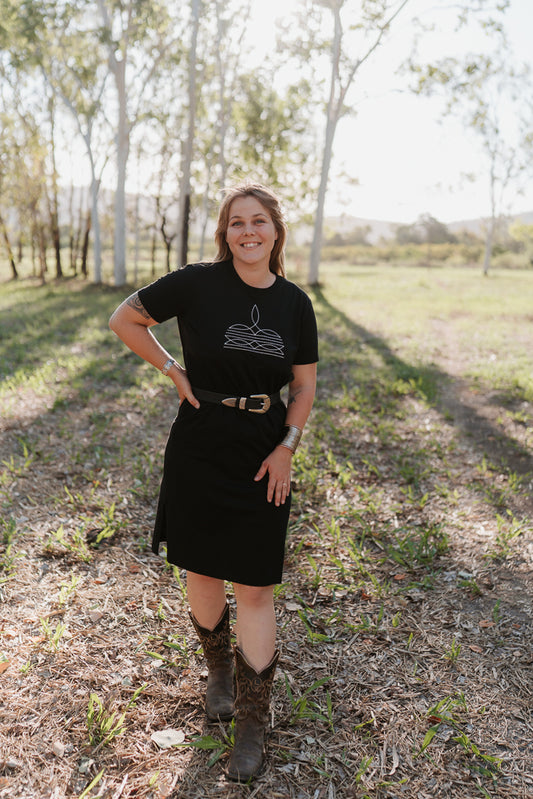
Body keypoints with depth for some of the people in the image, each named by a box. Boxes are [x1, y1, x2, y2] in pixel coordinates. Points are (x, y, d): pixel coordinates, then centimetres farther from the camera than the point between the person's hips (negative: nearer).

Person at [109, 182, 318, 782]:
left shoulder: (294, 303, 2)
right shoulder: (198, 283, -6)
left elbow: (305, 383, 8)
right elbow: (124, 319, 3)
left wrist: (287, 447, -4)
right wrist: (173, 371, -5)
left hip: (264, 456, 1)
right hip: (200, 449, -1)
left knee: (255, 588, 4)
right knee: (203, 572, 13)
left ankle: (252, 721, 21)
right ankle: (218, 669, 43)